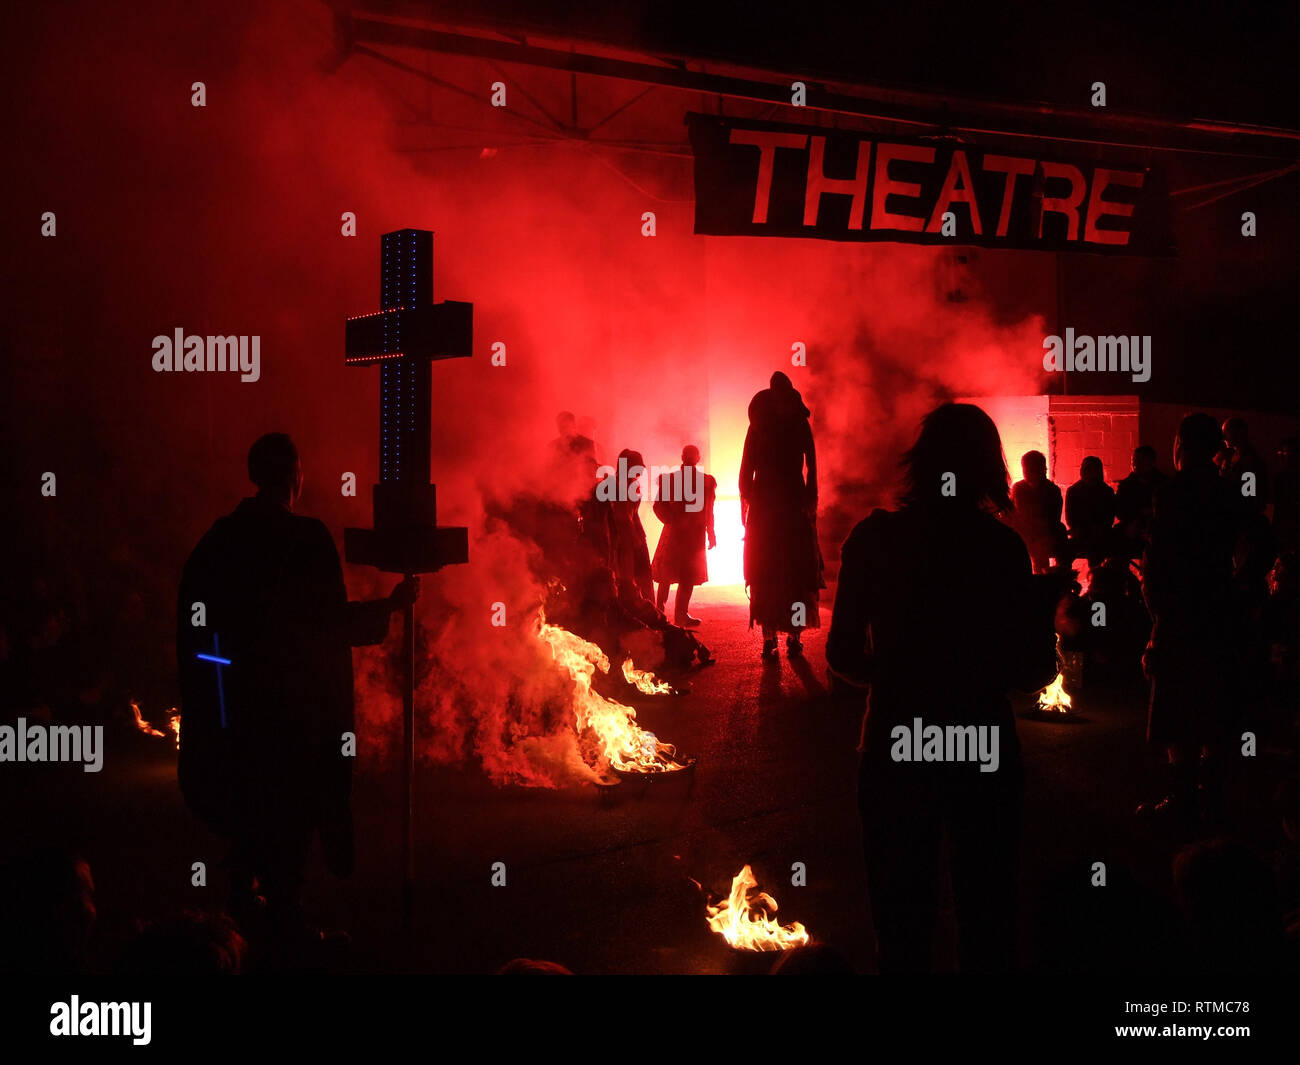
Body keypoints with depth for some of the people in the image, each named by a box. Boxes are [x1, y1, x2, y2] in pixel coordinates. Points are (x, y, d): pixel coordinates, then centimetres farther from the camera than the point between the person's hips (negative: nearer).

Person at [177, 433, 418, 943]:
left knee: (248, 792, 21)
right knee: (291, 803, 6)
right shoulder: (307, 538, -17)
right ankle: (283, 913, 10)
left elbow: (196, 612, 5)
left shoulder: (220, 536, 1)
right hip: (294, 699, -6)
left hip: (235, 692, 6)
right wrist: (393, 603, -5)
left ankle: (244, 897, 30)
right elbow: (334, 623, -18)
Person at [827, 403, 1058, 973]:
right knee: (986, 910, 16)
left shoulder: (875, 537, -6)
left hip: (896, 748, 0)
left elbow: (844, 656, -4)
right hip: (985, 748, 0)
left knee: (902, 910, 14)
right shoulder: (1003, 546, -7)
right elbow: (1035, 670, -6)